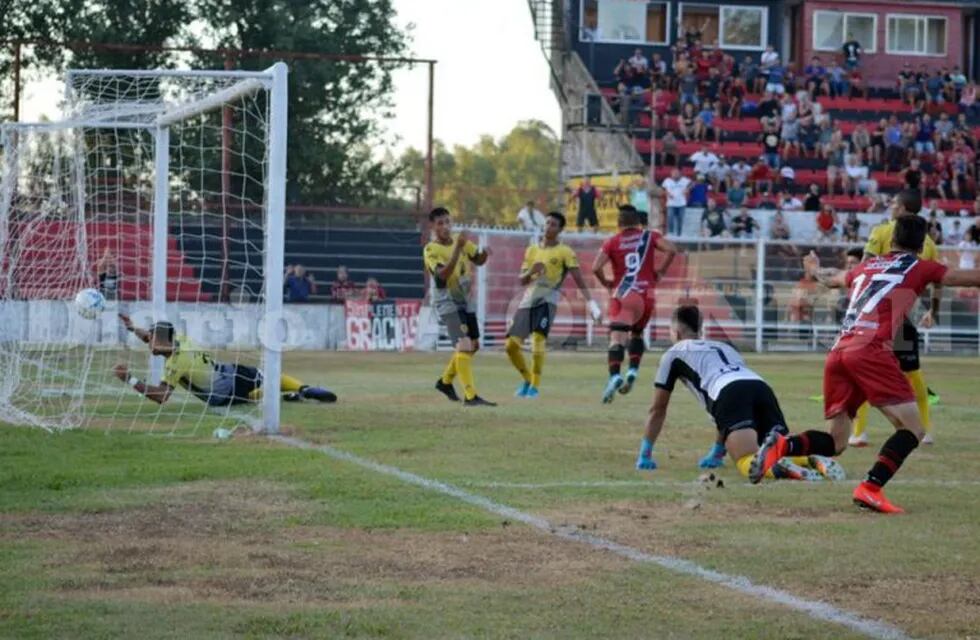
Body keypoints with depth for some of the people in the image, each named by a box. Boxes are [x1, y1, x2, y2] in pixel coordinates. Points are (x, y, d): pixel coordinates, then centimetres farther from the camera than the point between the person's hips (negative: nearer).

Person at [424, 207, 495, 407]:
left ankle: (445, 381, 35)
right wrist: (457, 248, -38)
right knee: (464, 345, -20)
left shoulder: (461, 240, 2)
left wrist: (484, 253, -15)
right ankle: (470, 396, -22)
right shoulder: (431, 250, -17)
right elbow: (443, 275, -31)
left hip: (466, 301, 8)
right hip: (448, 303, -8)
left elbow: (478, 261, 9)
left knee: (473, 345, 16)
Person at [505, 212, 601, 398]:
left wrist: (591, 303, -18)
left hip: (547, 300, -5)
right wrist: (530, 272, -9)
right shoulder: (532, 250, 15)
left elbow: (578, 279, -7)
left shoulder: (565, 252, 0)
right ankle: (527, 380, 24)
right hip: (528, 300, 5)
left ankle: (535, 386, -12)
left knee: (538, 339, -24)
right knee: (511, 345, 1)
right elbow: (521, 280, 14)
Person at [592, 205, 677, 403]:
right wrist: (661, 271, 6)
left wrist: (605, 282, 11)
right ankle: (633, 371, 8)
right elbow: (671, 249, -6)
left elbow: (596, 267, -6)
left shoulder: (612, 242, 5)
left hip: (622, 296, -2)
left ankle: (615, 376, -32)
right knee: (636, 333, 24)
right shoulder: (649, 236, 9)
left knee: (617, 338, -12)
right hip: (646, 295, 3)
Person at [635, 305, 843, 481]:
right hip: (761, 388, 5)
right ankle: (814, 462, -31)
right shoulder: (724, 347, 42)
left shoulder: (674, 354, 27)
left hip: (730, 394, -5)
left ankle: (781, 469, -51)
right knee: (784, 454, 0)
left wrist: (645, 456, 39)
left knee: (748, 463, -21)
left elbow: (657, 410, 30)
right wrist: (717, 453, 57)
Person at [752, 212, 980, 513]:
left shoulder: (866, 267, 27)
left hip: (837, 353, 6)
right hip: (871, 350, -6)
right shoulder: (919, 268, 11)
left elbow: (831, 279, 47)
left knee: (835, 441, 11)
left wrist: (816, 269, 69)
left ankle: (782, 446, -15)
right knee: (912, 428, -4)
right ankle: (870, 488, -22)